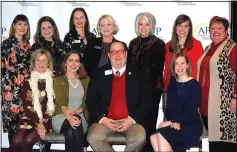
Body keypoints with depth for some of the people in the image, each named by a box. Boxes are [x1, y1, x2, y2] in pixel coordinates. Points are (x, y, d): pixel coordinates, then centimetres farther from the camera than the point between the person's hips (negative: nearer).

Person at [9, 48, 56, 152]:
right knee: (17, 141, -24)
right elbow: (26, 106, 1)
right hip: (31, 118, 2)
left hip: (48, 119, -2)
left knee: (28, 140, -25)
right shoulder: (28, 81, 7)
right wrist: (38, 123, -12)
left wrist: (43, 123, -10)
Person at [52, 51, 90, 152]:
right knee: (70, 132, -37)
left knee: (71, 132, -35)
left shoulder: (86, 80, 15)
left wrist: (76, 112, -17)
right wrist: (69, 116, -29)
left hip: (80, 116, 1)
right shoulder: (58, 80, 7)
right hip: (62, 116, -1)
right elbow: (61, 101, -9)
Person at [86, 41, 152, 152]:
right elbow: (90, 100, 5)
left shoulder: (138, 75, 4)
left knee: (140, 138, -29)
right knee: (93, 138, -26)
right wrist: (101, 119, -11)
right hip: (105, 121, 1)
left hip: (131, 120, 0)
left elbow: (146, 100, 1)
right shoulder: (99, 74, 6)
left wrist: (132, 119, -12)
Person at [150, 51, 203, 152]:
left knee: (161, 135, -31)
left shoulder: (194, 85, -4)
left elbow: (191, 112, -11)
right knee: (153, 137, -27)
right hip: (174, 124, 5)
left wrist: (172, 121, -18)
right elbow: (169, 108, 8)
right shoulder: (172, 84, 13)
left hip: (191, 125, -5)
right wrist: (173, 122, -13)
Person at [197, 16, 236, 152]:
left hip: (223, 103, -7)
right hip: (206, 102, 7)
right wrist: (199, 95, 18)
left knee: (224, 138, -4)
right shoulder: (209, 48, 18)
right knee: (212, 136, 12)